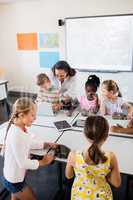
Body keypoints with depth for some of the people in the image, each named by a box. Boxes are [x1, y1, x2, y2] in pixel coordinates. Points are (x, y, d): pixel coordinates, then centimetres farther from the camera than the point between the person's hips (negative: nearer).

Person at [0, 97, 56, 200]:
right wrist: (42, 162, -17)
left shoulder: (21, 128, -7)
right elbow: (23, 163, -30)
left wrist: (47, 144, 0)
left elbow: (29, 142, 10)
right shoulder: (16, 135, -35)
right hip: (14, 181, -8)